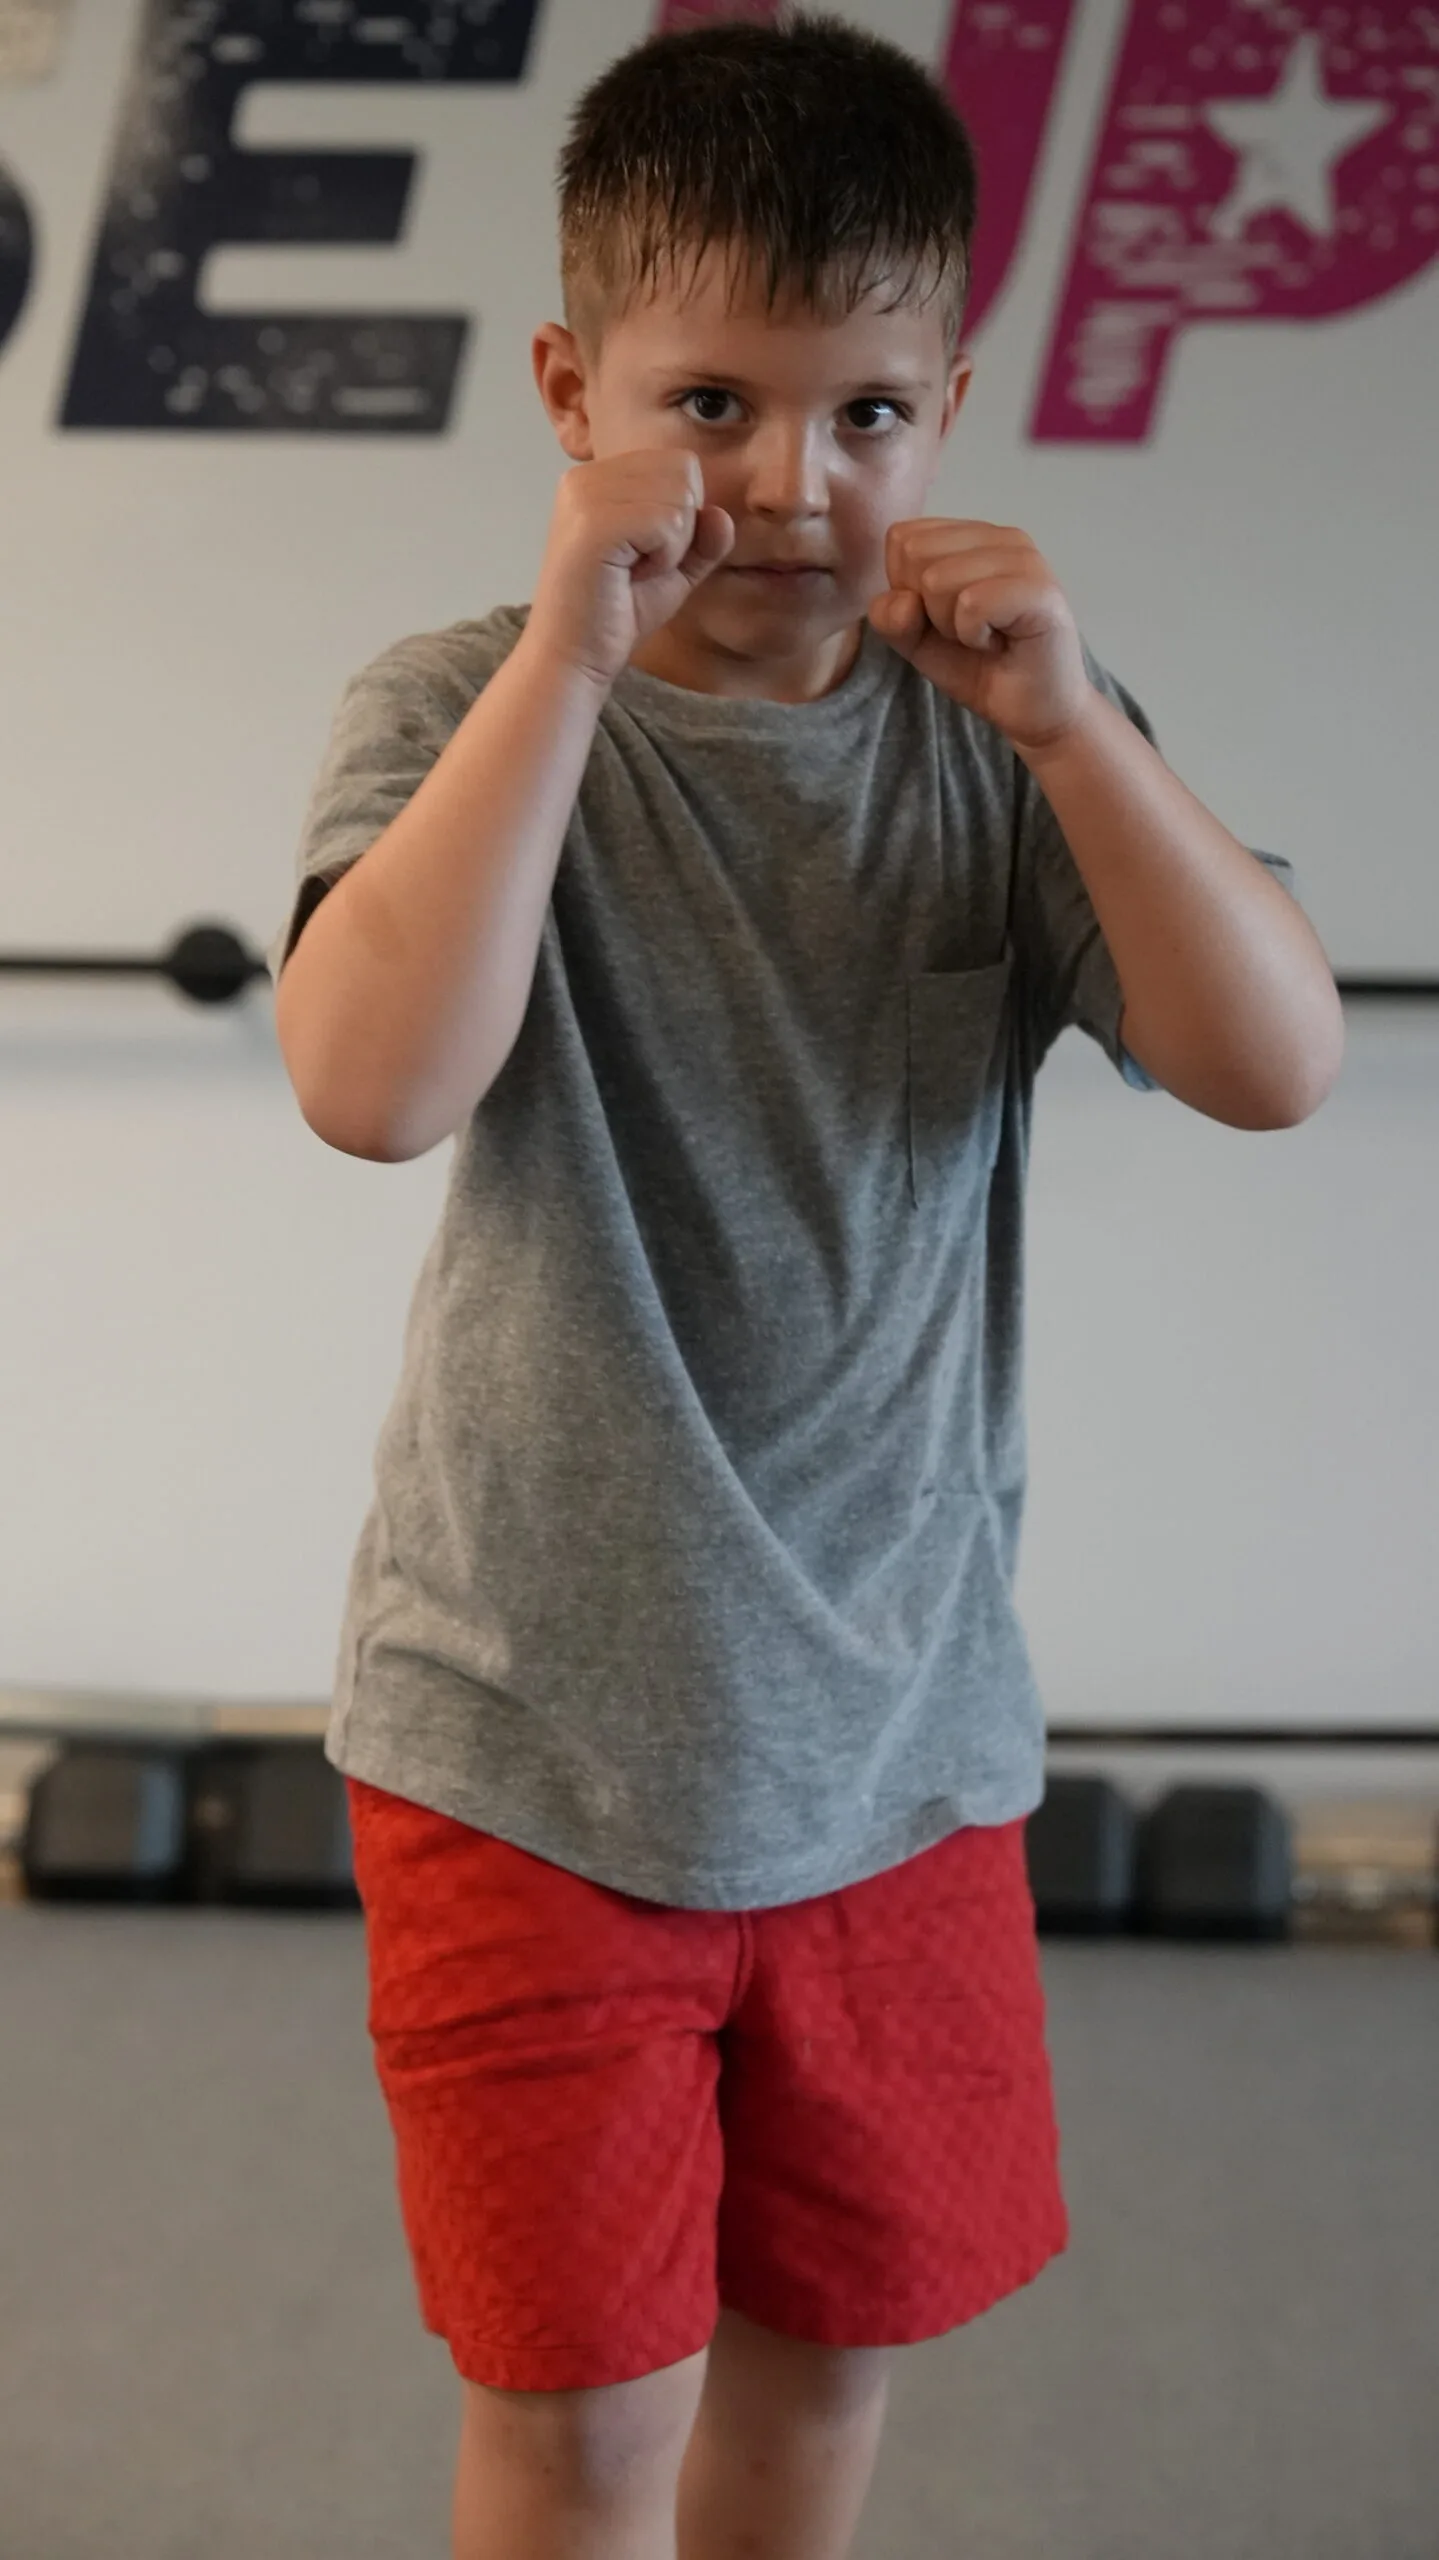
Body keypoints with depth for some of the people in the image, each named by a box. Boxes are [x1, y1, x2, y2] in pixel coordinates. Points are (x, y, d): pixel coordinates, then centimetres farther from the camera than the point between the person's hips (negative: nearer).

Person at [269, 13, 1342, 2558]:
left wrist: (1069, 721, -23)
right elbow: (374, 1084, -27)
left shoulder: (1004, 743, -1)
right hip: (532, 1747, -3)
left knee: (835, 2330, 21)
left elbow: (1274, 1066, -12)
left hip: (896, 1731, 3)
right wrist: (571, 646, -29)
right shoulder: (467, 713, -9)